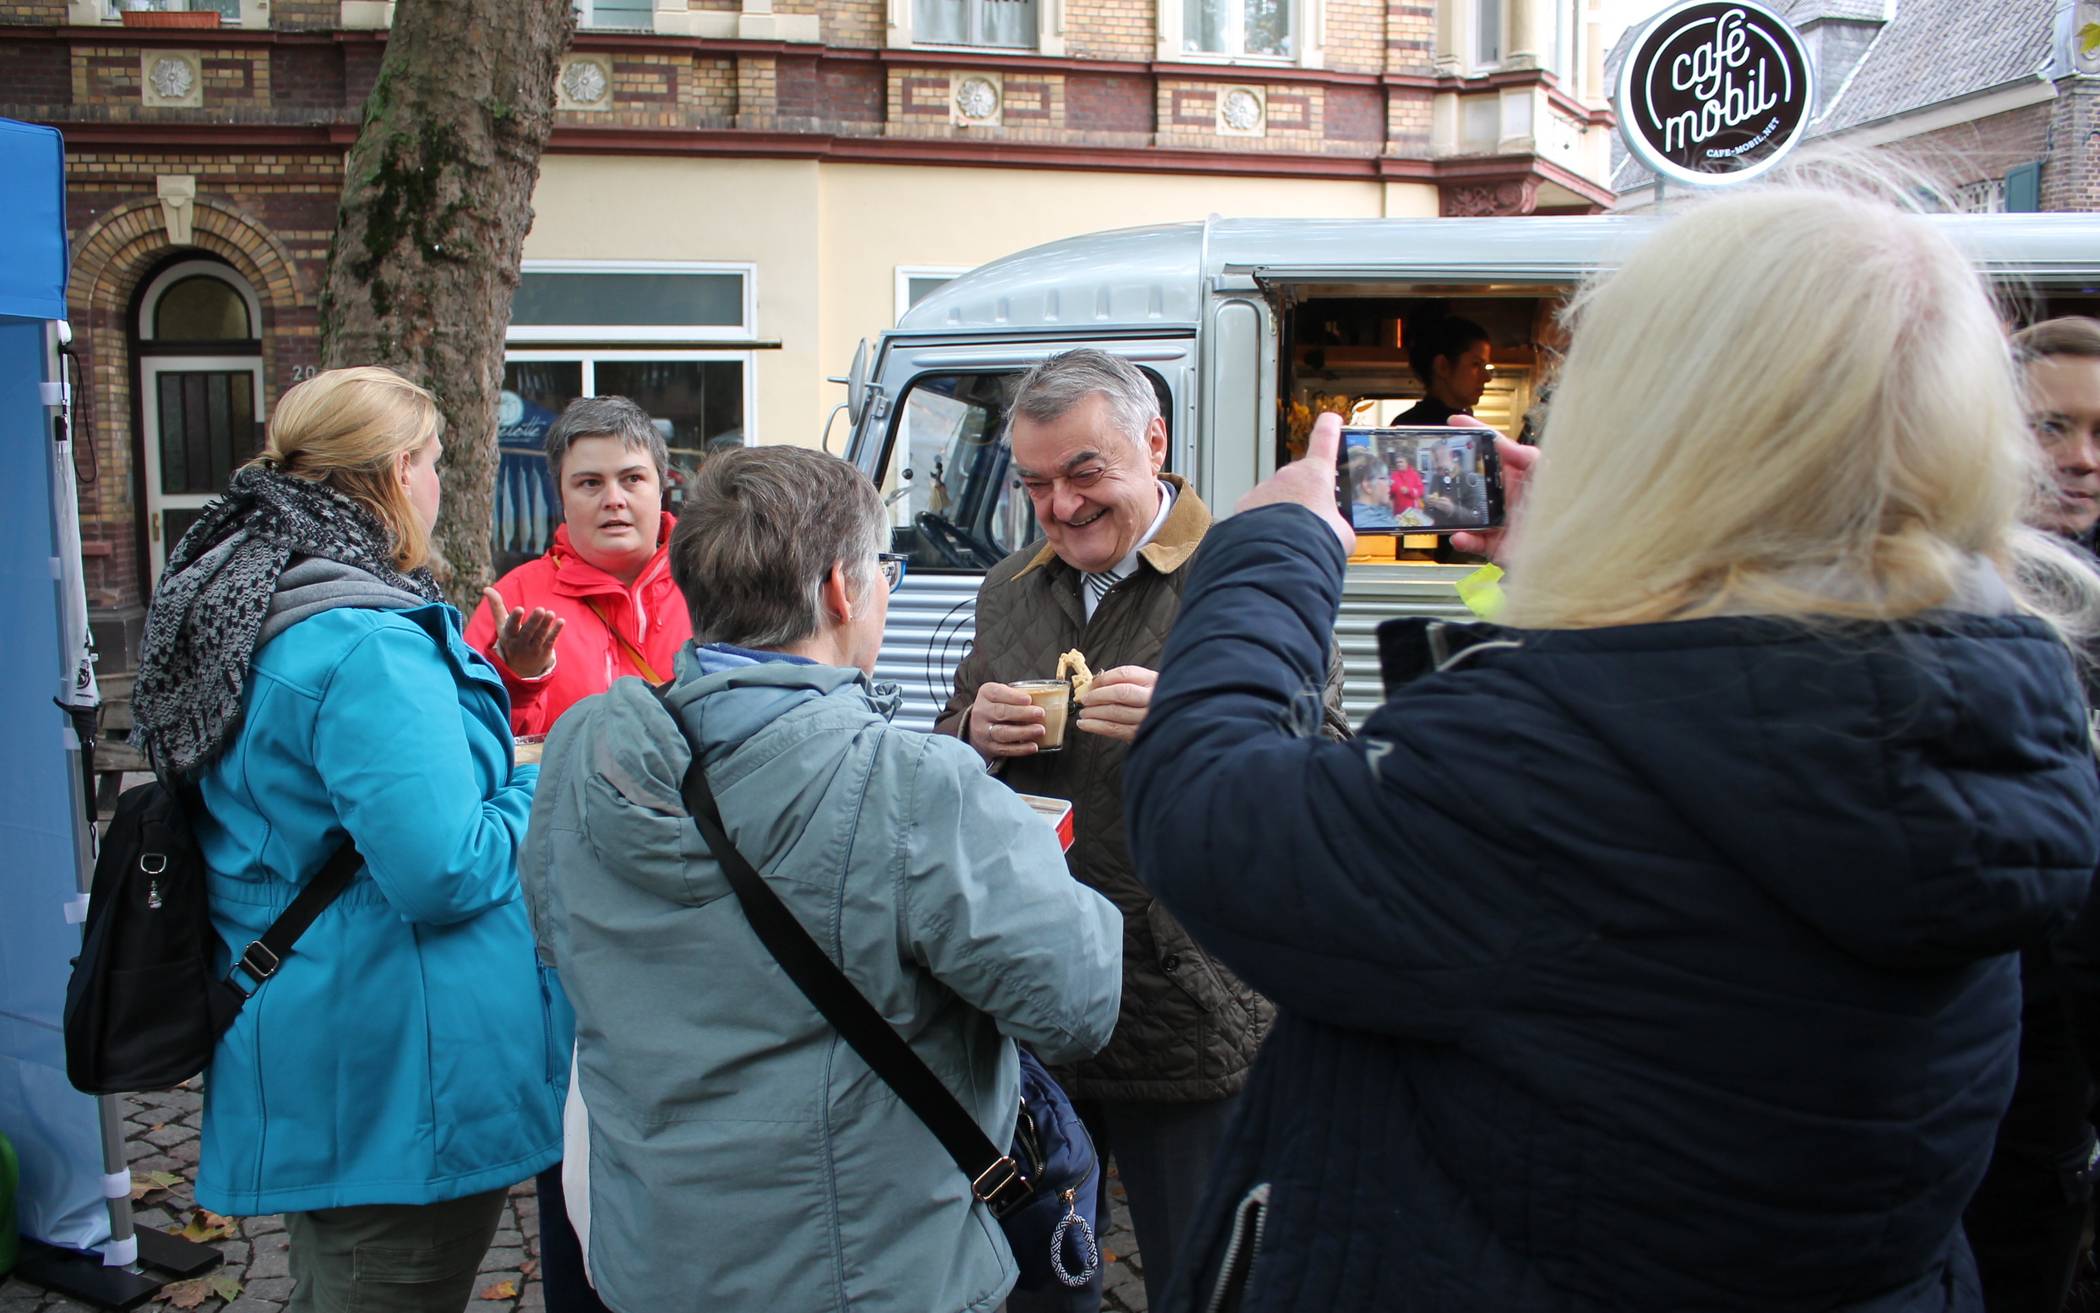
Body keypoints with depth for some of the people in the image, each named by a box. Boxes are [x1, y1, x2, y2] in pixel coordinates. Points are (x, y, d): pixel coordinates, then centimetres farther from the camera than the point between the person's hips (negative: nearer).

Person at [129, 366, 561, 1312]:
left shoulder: (247, 613, 9)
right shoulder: (369, 648, -24)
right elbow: (444, 872, -28)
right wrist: (533, 793, -9)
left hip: (304, 1054, 10)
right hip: (399, 1087, -10)